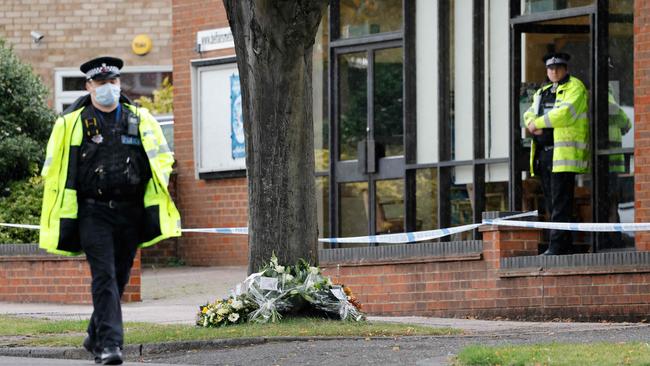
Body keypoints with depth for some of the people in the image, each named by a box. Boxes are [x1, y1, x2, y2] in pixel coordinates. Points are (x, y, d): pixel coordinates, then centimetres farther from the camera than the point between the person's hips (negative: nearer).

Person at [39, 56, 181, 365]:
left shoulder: (141, 120, 9)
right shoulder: (71, 124, 1)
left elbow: (161, 158, 16)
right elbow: (55, 171, 5)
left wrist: (154, 206, 5)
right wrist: (65, 217, 0)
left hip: (130, 213, 3)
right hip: (93, 212, -3)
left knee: (119, 278, 11)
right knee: (104, 277, -14)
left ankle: (95, 336, 28)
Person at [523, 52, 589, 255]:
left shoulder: (574, 87, -1)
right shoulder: (543, 92, 24)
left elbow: (565, 113, -16)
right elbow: (530, 114, 17)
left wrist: (539, 122, -9)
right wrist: (534, 125, -7)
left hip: (564, 153, -8)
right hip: (544, 153, 8)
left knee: (560, 203, -12)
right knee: (551, 203, 8)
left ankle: (557, 246, -15)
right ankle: (566, 246, 13)